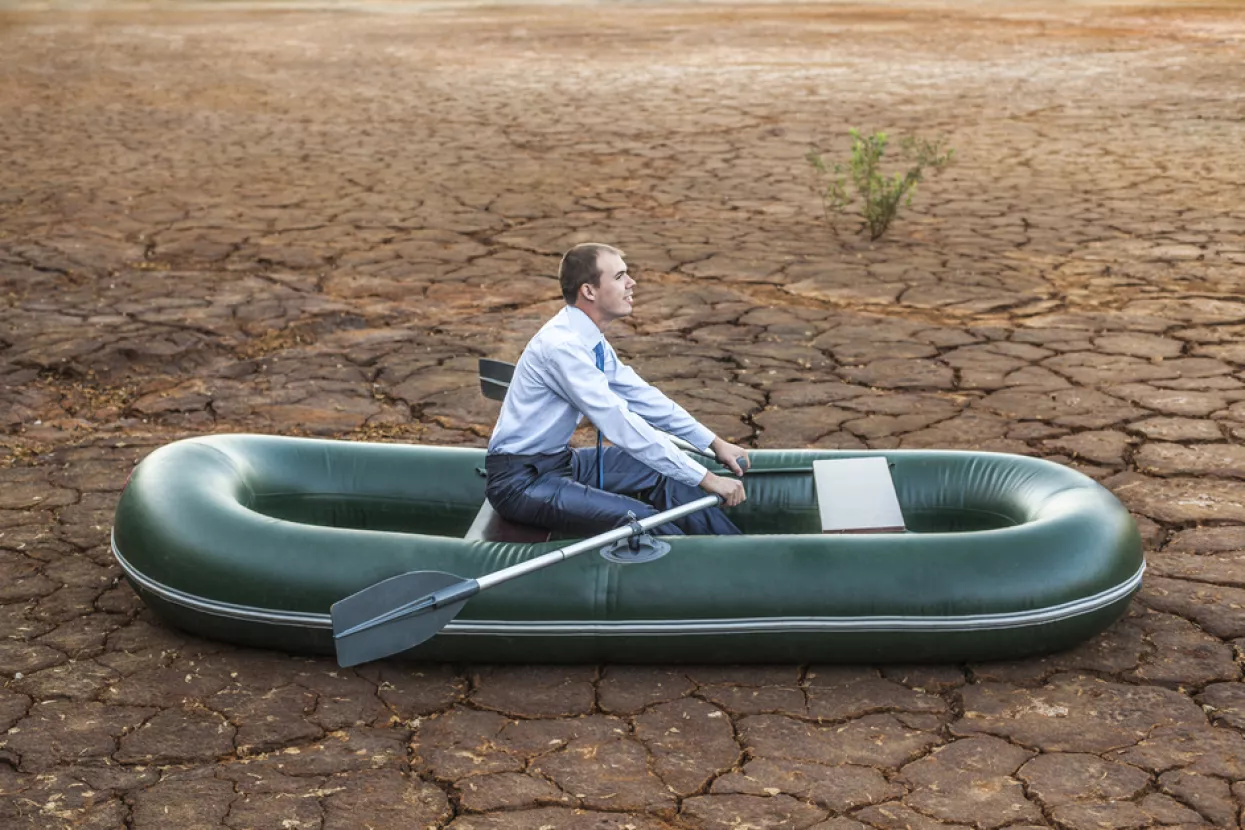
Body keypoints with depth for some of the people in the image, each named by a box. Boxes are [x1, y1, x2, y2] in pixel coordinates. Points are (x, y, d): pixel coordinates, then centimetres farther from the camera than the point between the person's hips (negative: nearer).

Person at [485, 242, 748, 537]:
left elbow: (642, 397, 12)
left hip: (560, 460, 10)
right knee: (643, 521, -24)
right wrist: (705, 478, -27)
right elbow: (621, 424, -29)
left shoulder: (591, 340, 4)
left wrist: (715, 444, 9)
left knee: (664, 476, 5)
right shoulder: (561, 345, -26)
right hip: (520, 482, -10)